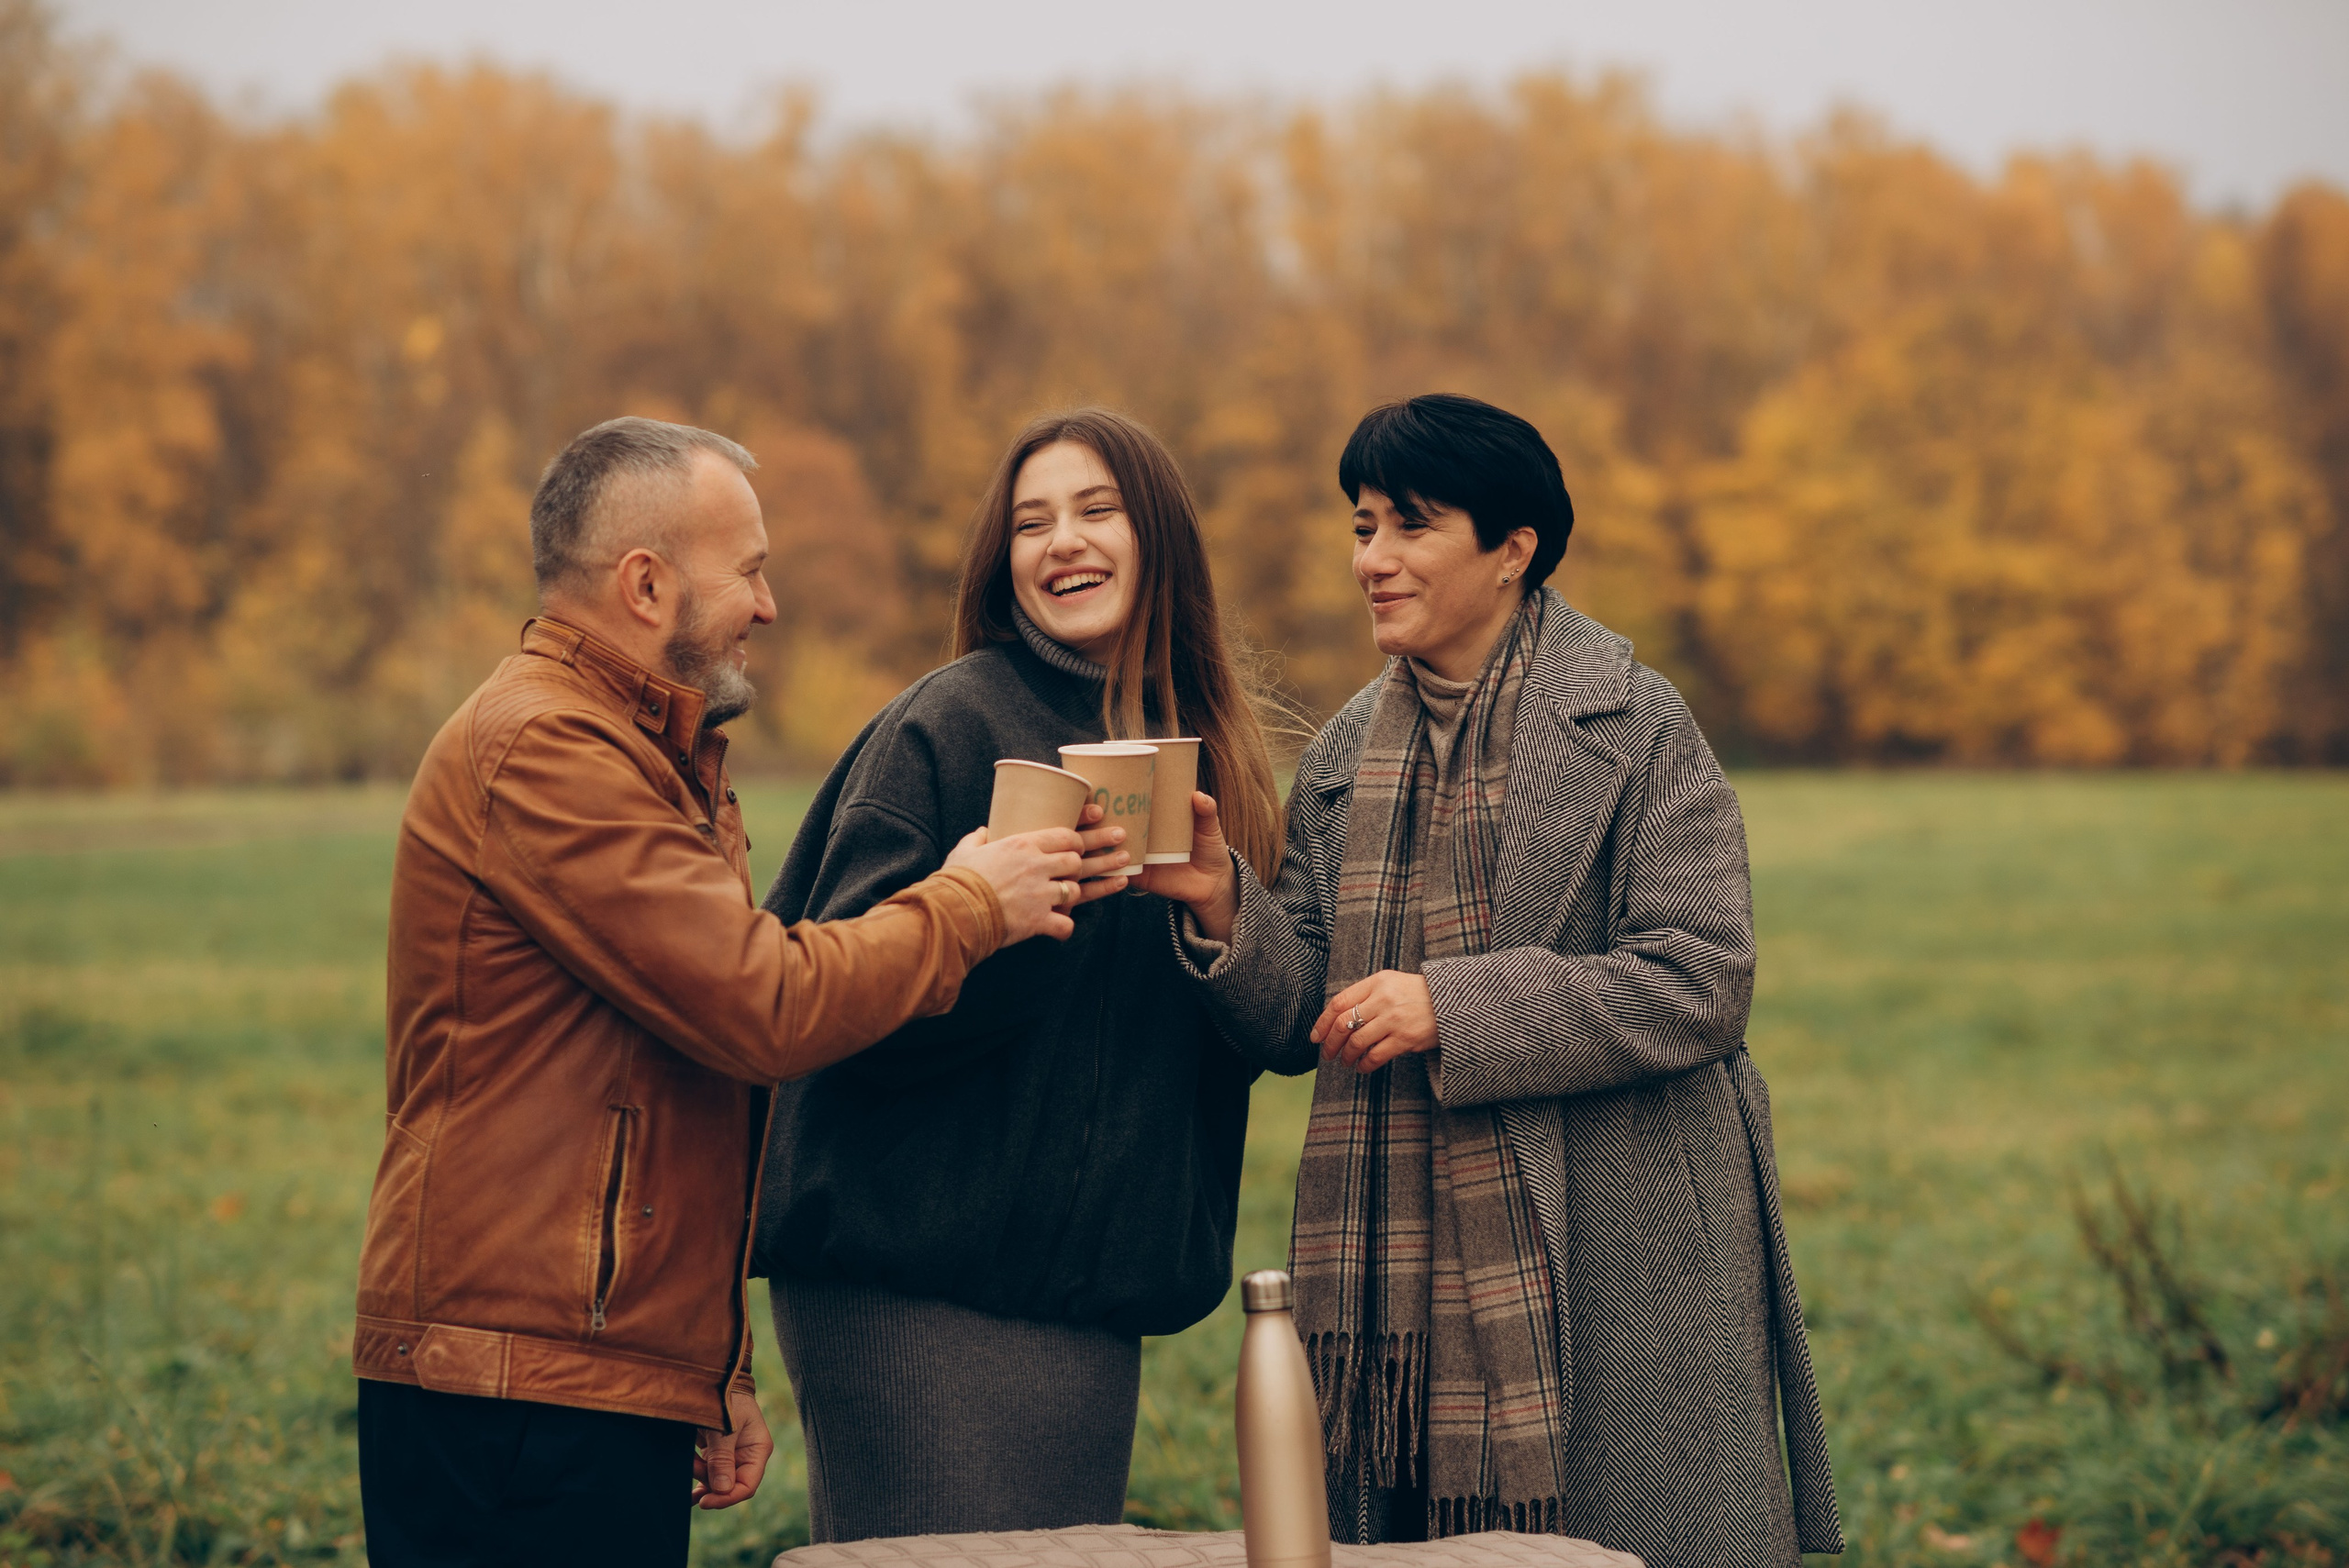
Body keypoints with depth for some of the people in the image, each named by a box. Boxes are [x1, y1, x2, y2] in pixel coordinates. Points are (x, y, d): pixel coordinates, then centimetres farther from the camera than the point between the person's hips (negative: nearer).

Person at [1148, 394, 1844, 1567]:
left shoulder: (1633, 726, -4)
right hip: (1406, 1277, 5)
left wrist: (1451, 1009, -17)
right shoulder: (1347, 754, 12)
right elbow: (1300, 1021, 9)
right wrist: (1222, 908, -11)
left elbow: (1699, 985, -13)